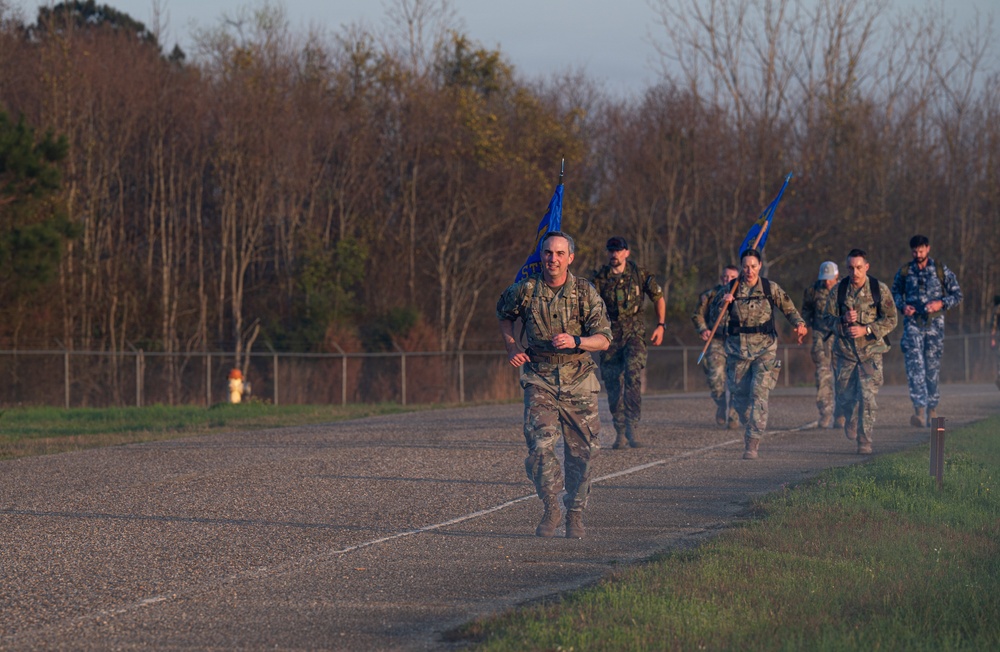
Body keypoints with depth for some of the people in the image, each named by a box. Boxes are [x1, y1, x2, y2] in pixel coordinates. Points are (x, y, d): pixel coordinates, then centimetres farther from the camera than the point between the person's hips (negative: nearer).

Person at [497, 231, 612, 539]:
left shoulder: (585, 292, -6)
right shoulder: (525, 291, -4)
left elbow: (603, 339, -7)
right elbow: (503, 314, 18)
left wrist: (575, 341, -25)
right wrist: (511, 347, 4)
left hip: (578, 379, 1)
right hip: (539, 378, -1)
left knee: (582, 450, 3)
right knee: (541, 444, -17)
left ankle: (575, 513, 21)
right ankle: (551, 509, 2)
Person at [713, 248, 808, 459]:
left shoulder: (770, 289, 2)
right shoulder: (731, 289, 3)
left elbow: (789, 309, 7)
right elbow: (716, 315, -1)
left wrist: (799, 324, -13)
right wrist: (722, 303, -24)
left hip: (765, 349, -2)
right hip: (737, 348, 2)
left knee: (759, 394, -14)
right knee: (739, 395, 7)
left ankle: (752, 443, -15)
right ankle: (750, 428, 35)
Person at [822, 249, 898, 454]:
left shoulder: (880, 289, -3)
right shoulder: (839, 290, 1)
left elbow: (890, 320, -2)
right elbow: (827, 318, 5)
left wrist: (866, 330, -15)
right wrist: (843, 320, -16)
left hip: (871, 349, -2)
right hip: (845, 350, 2)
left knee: (867, 396, -12)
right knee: (844, 396, 7)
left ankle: (865, 441, -6)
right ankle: (851, 419, 41)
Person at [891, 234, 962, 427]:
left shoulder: (941, 270, 2)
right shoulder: (904, 272, 6)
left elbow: (957, 294, 6)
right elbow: (895, 293, 19)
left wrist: (941, 303, -12)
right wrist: (902, 306, -2)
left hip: (934, 324, 0)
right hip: (913, 323, 0)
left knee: (933, 366, 5)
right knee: (914, 366, -14)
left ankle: (932, 408, 16)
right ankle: (919, 409, -21)